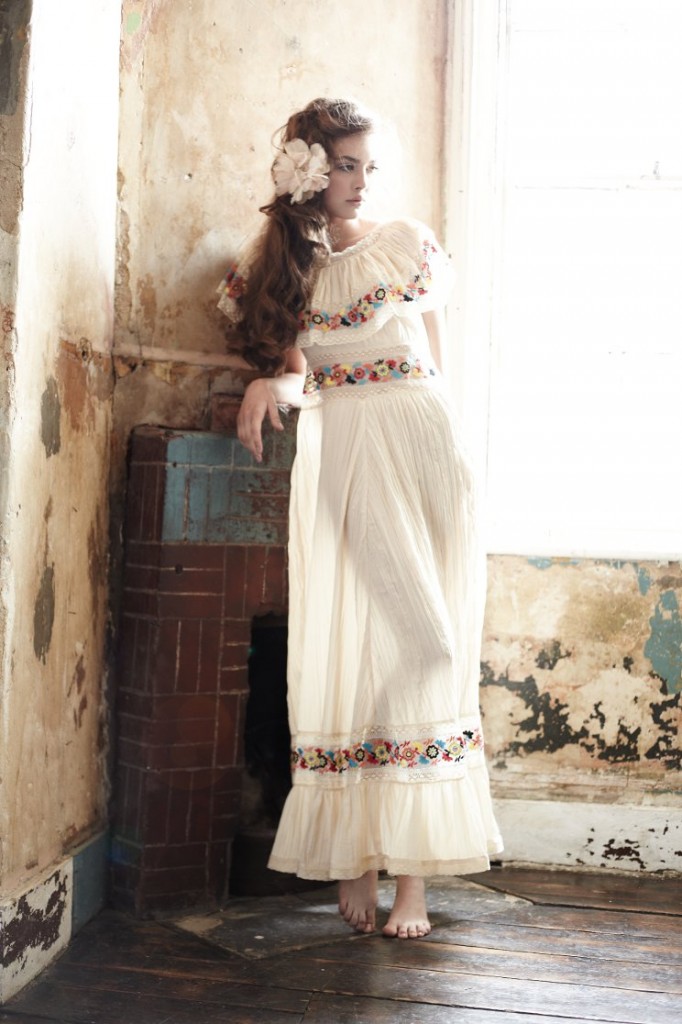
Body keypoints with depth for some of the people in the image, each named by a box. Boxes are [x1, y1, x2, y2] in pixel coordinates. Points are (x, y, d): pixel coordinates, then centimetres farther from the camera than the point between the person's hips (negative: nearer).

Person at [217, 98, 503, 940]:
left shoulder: (408, 243, 11)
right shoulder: (280, 262, 13)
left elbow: (434, 356, 17)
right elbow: (290, 364, 10)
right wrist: (268, 386, -12)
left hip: (415, 446, 0)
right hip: (333, 457, 0)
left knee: (420, 647, -6)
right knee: (341, 649, -6)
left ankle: (411, 868, -2)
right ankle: (354, 861, 1)